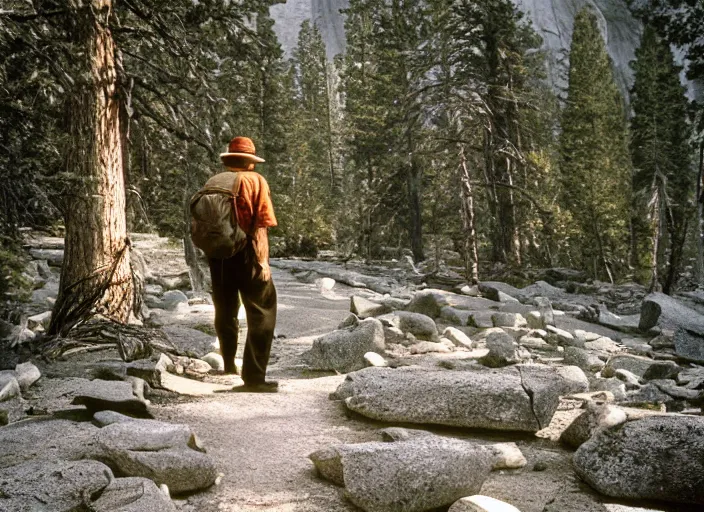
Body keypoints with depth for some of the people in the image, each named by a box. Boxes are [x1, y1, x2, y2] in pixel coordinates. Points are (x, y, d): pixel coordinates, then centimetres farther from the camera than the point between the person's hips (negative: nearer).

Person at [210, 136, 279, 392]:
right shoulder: (255, 181, -3)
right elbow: (261, 224, -12)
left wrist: (212, 251, 18)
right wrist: (263, 260, -13)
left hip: (218, 255, 5)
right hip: (246, 254, -5)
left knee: (226, 313, 17)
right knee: (262, 314, 1)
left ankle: (228, 370, 26)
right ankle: (254, 377, -4)